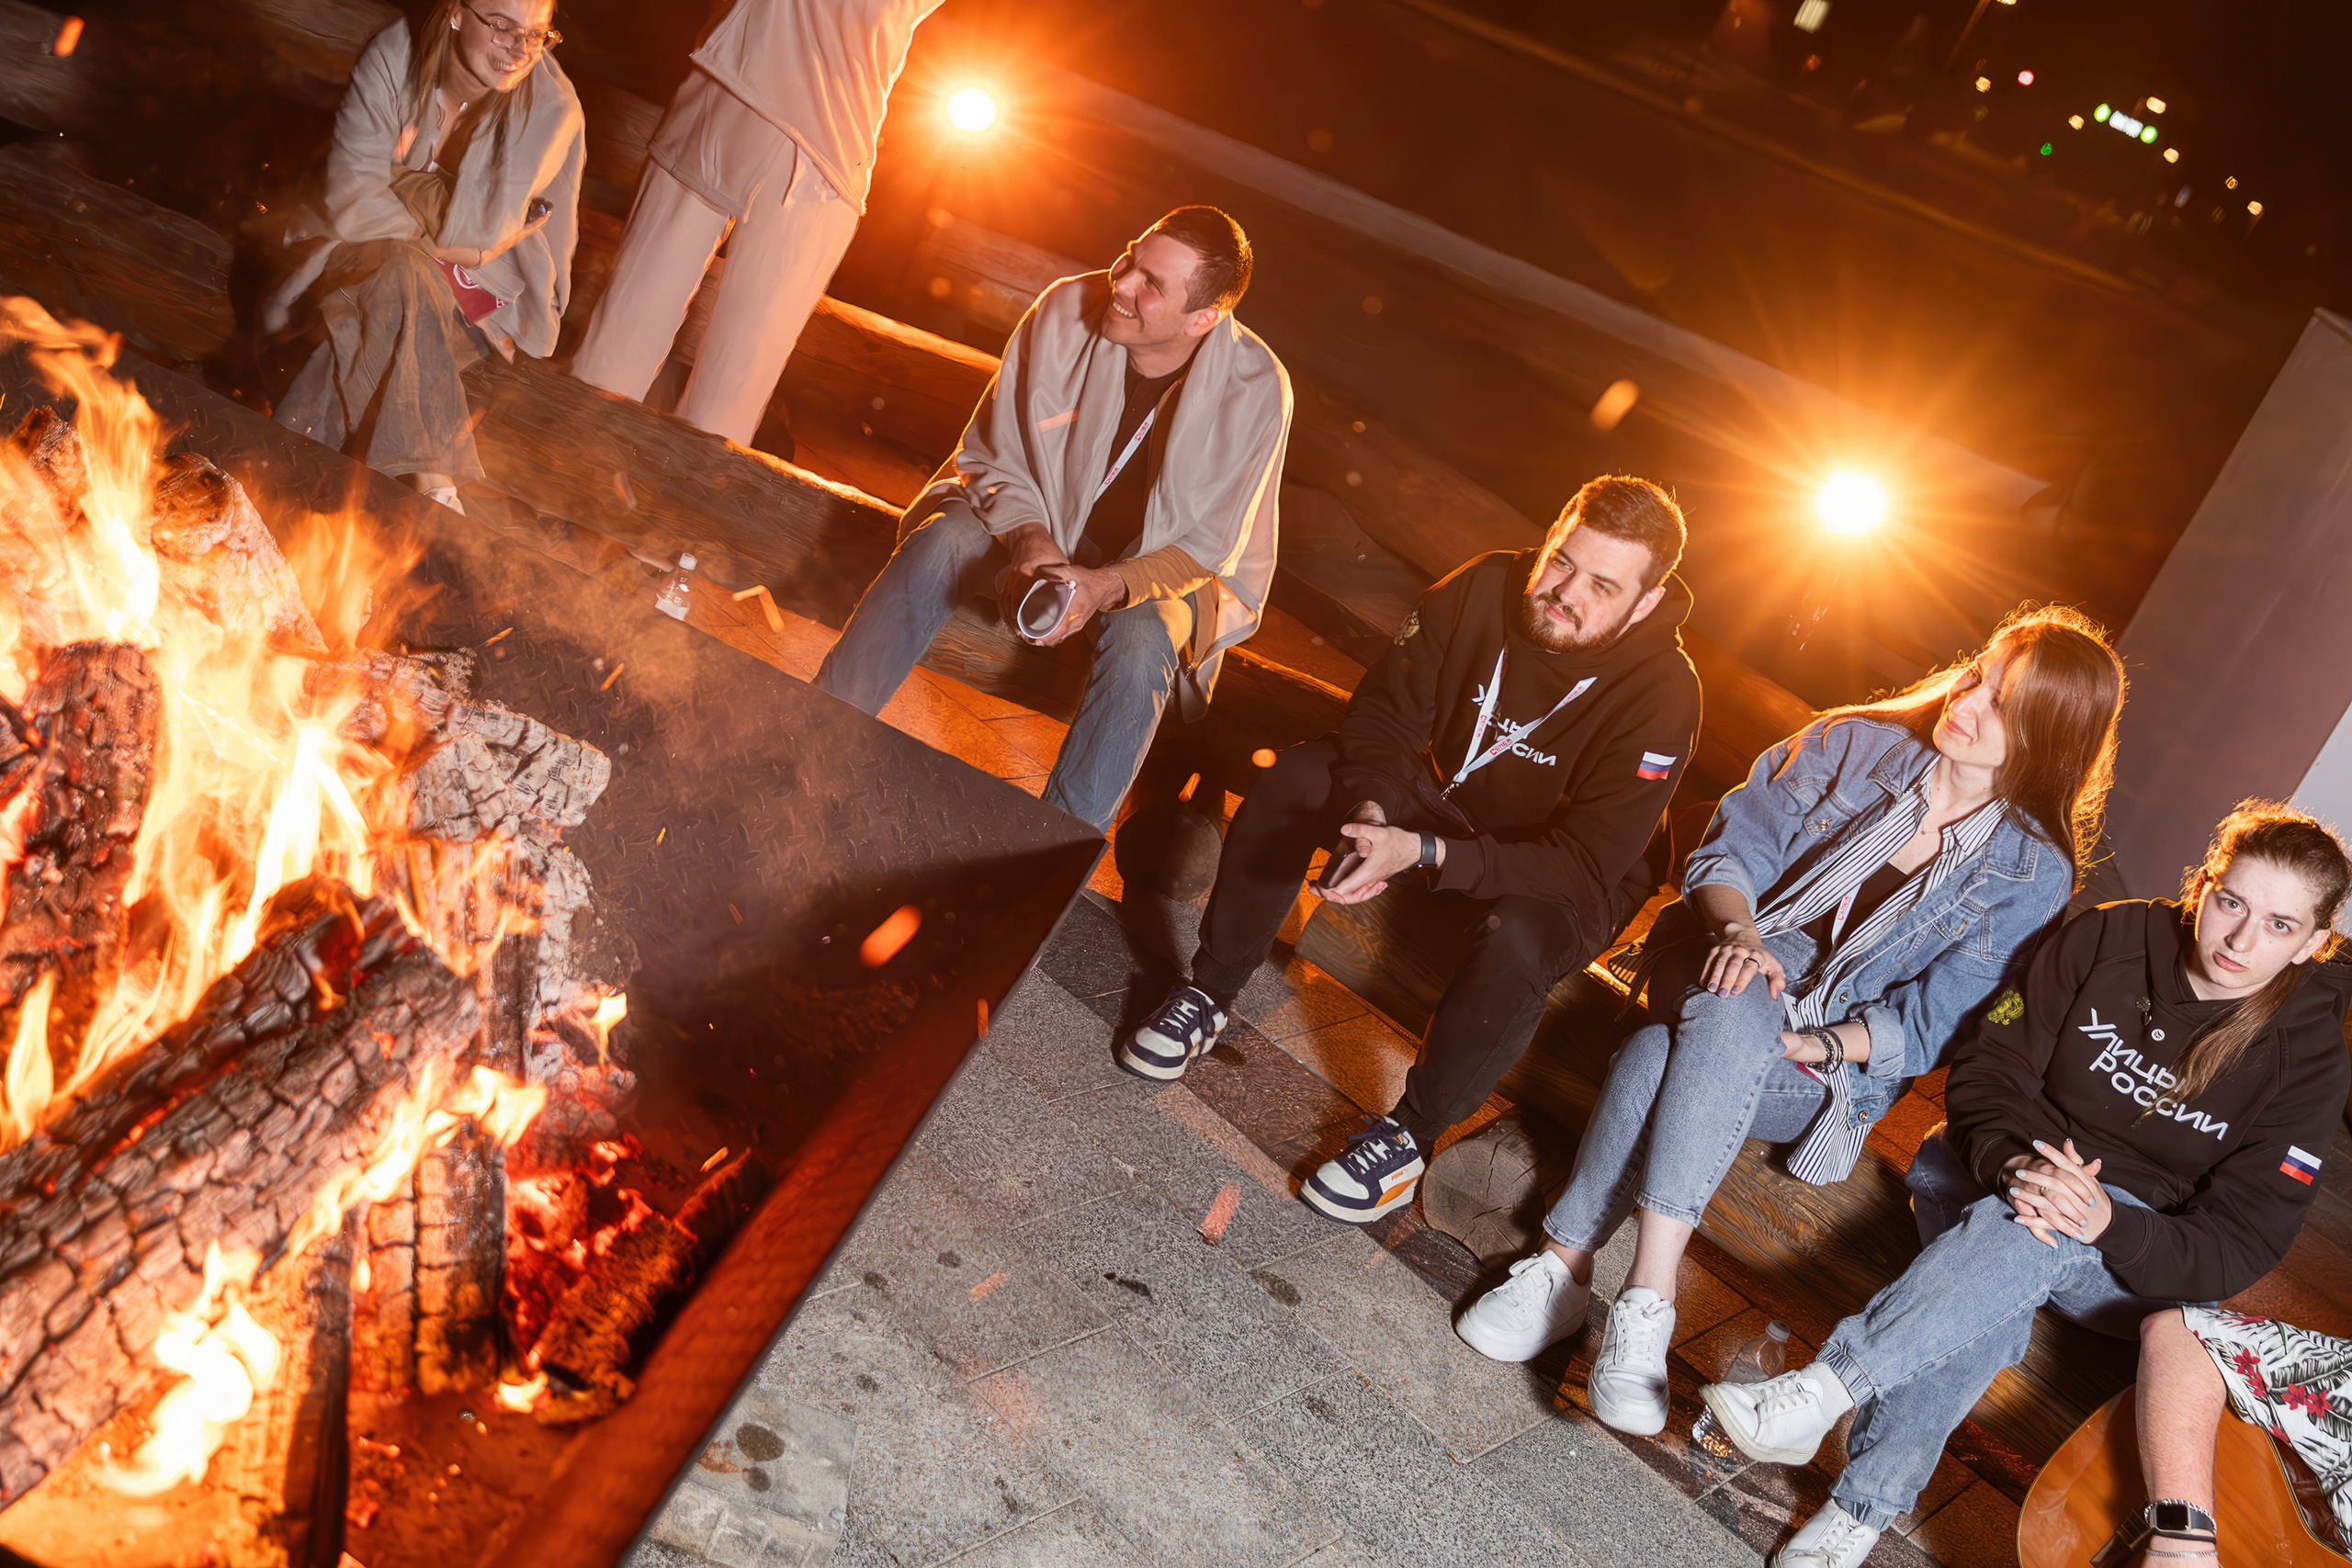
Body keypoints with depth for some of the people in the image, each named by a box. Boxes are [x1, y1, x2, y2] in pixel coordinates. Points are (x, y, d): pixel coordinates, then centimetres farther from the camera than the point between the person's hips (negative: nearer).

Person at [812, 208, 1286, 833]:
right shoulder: (1066, 310, -17)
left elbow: (1208, 545, -15)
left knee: (1140, 646, -34)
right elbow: (993, 455, -8)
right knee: (940, 542, -28)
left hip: (1161, 560, -2)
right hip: (1034, 516, 2)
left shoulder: (1256, 387, -21)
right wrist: (1030, 541, -28)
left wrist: (1106, 587, -33)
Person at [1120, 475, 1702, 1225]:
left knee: (1516, 941, -38)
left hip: (1562, 883, -4)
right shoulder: (1486, 589, -18)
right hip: (1444, 798, 4)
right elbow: (1385, 713, -12)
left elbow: (1584, 866, -31)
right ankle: (1210, 994, -5)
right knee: (1298, 776, -17)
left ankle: (1407, 1136, -16)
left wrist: (1423, 852, -41)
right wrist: (1370, 809, -33)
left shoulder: (1662, 693, -30)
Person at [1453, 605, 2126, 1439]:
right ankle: (1648, 1297, -39)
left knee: (1661, 1057, -35)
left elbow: (1933, 1023, -6)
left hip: (1832, 1074, -2)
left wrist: (1819, 1044, -20)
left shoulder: (2030, 874, -3)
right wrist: (1738, 930, -20)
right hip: (1718, 973, 2)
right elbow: (1731, 848, 1)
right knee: (1733, 1002, -38)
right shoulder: (1856, 744, 1)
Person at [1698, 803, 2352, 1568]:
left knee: (2041, 1240, -38)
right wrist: (2011, 1163, -30)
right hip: (1991, 1173, 2)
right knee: (2000, 1293, -35)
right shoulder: (2107, 939, -7)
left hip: (2138, 1265, -2)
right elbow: (1990, 1069, -7)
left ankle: (1818, 1391, -45)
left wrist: (2108, 1224, -34)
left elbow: (2237, 1249, -14)